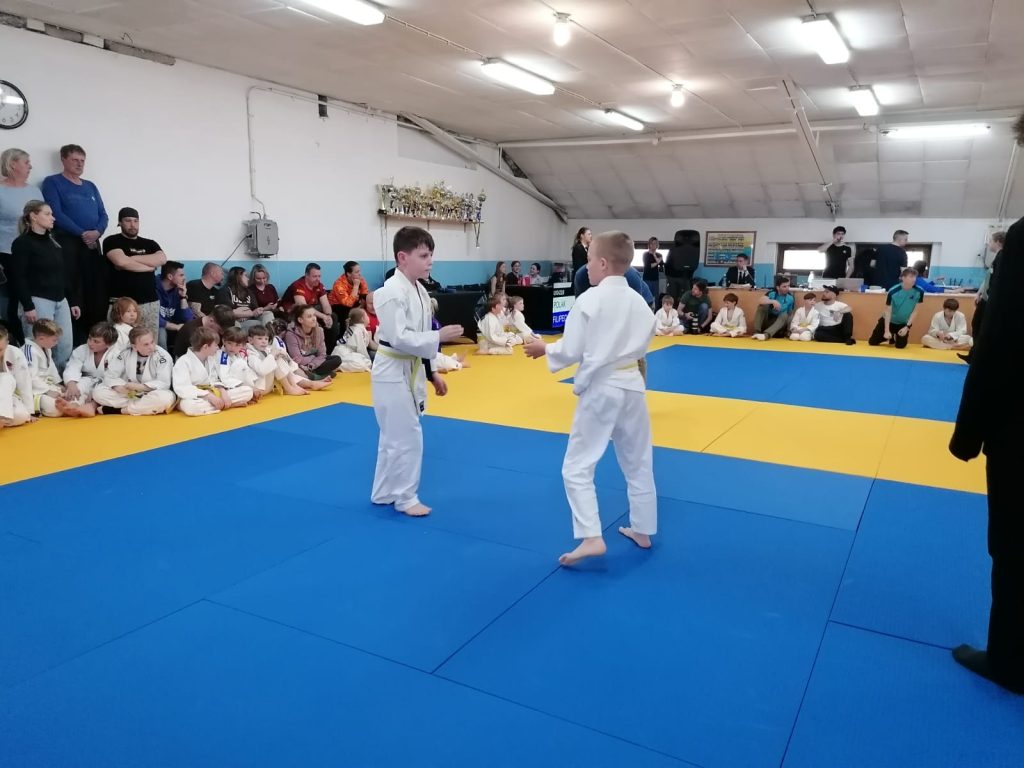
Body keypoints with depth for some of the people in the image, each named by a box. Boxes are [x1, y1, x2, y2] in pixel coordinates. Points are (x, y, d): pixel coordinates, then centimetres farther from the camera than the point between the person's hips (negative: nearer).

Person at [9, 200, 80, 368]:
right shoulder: (22, 243, -4)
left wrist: (73, 302, 17)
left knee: (66, 347, 5)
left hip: (60, 301, 7)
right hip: (38, 301, -7)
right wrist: (27, 306, -18)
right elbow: (19, 278, -10)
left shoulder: (54, 242, 18)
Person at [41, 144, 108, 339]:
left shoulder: (90, 186, 21)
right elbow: (56, 213, -8)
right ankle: (75, 337, -8)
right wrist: (82, 233, -15)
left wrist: (97, 232, -6)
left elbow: (103, 215, 15)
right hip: (68, 243, -5)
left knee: (99, 289, 0)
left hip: (93, 244, 5)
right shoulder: (53, 182, 4)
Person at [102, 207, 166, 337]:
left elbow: (162, 259, -2)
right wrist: (150, 266, -2)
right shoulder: (112, 241, 6)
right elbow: (121, 261, -13)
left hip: (150, 302, 3)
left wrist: (131, 258, -6)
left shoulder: (150, 244, 18)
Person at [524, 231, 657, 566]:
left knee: (578, 466, 2)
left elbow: (571, 351, -12)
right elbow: (642, 346, 13)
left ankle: (591, 538, -5)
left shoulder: (589, 300, -14)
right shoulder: (639, 301, 4)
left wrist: (544, 349, 5)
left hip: (600, 389, -6)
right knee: (639, 464, 18)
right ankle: (643, 530, 30)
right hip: (631, 387, 6)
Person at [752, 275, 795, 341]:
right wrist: (773, 301, -38)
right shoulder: (772, 293, -6)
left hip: (780, 323, 0)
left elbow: (790, 314, 1)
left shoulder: (790, 298, -3)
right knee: (763, 305, -22)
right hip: (767, 321, 0)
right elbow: (760, 301, -23)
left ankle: (766, 335, -54)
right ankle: (757, 332, -35)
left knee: (784, 315, -31)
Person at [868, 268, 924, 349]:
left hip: (904, 323, 1)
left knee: (900, 345, -3)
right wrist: (887, 330, -21)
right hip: (889, 321, -1)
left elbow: (915, 311, -10)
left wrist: (907, 327, -15)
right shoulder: (893, 291, -24)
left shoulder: (919, 292, -19)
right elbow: (888, 311, -18)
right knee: (872, 342, 0)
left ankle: (895, 338, 34)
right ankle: (891, 337, 32)